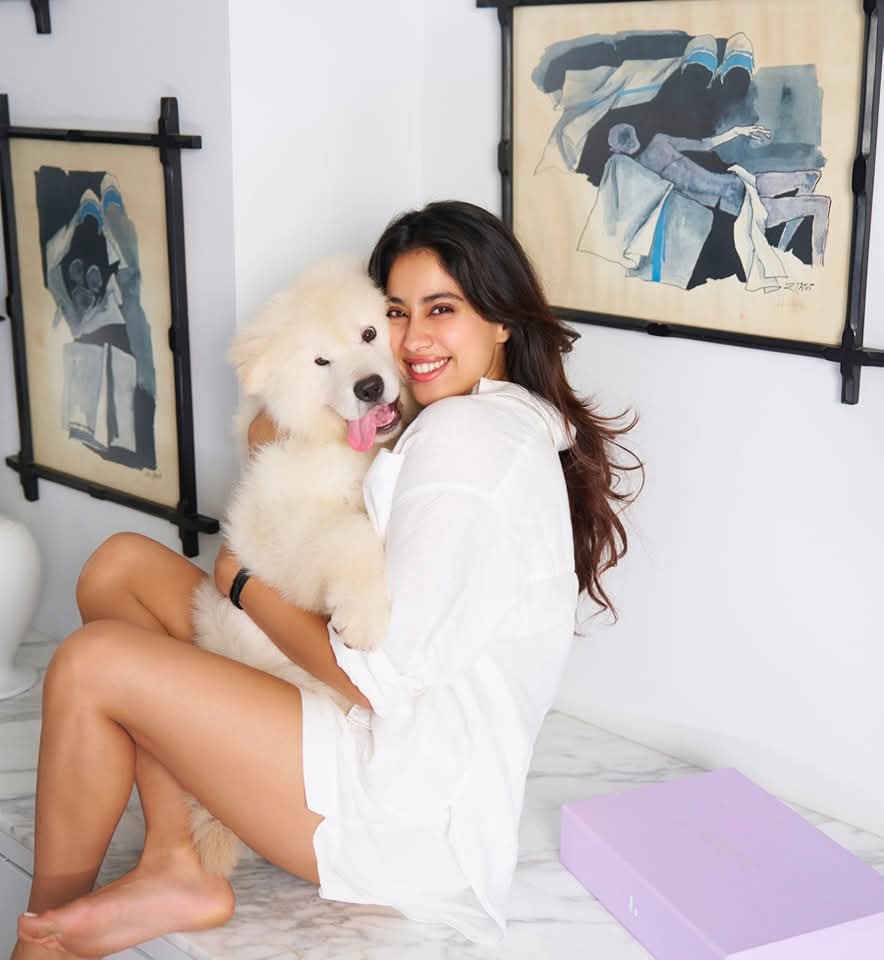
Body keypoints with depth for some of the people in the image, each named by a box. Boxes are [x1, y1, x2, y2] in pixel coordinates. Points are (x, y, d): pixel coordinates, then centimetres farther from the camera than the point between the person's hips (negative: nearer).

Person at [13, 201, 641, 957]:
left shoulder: (465, 433, -17)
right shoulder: (527, 426, 14)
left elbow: (381, 677, -19)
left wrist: (244, 582, -4)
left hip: (415, 816, -11)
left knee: (91, 664, -13)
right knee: (121, 565, 4)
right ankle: (175, 867, 1)